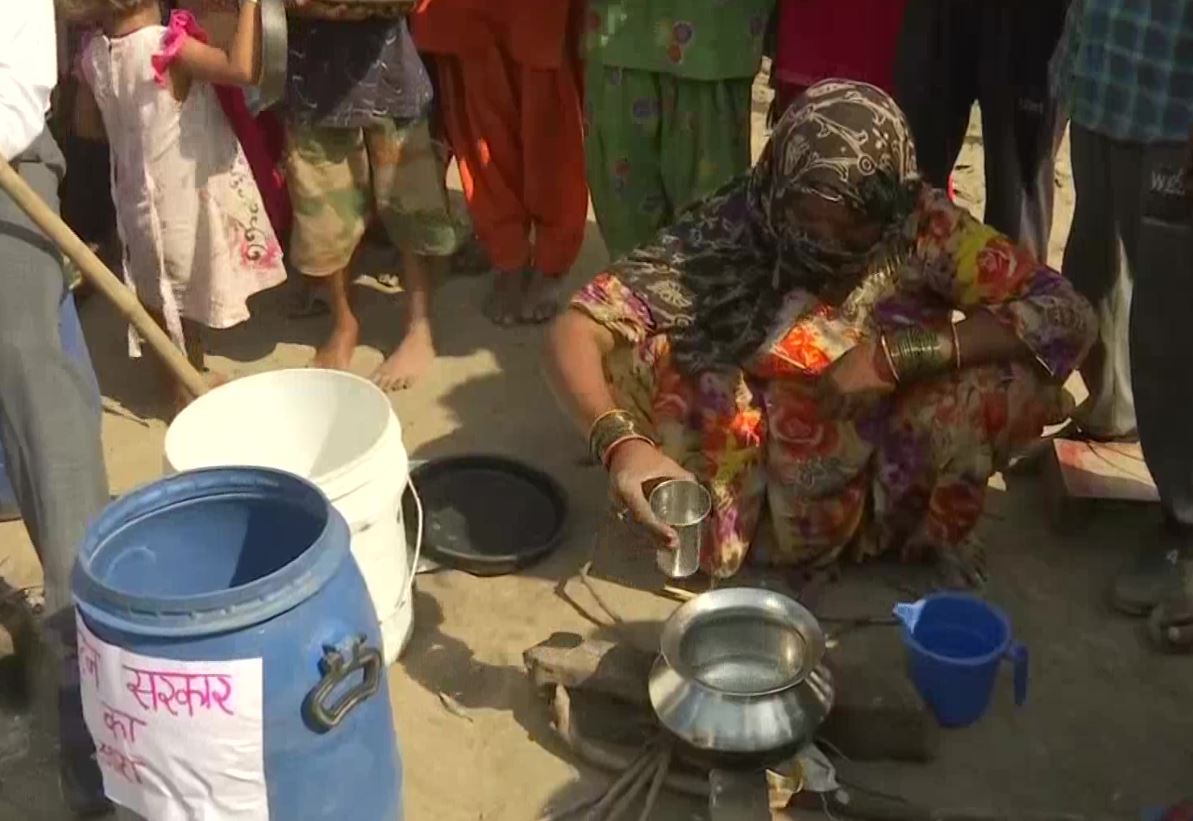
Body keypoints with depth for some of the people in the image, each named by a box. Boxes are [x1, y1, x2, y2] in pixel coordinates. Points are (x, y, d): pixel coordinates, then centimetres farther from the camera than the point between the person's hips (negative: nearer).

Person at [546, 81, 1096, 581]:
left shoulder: (921, 226, -20)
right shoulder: (732, 228, -23)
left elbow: (1068, 316, -21)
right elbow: (576, 330, -27)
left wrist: (897, 353, -29)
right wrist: (620, 442, -47)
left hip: (888, 463, 1)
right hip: (751, 457, -1)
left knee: (1019, 379, -26)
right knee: (620, 356, -27)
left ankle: (938, 530, 5)